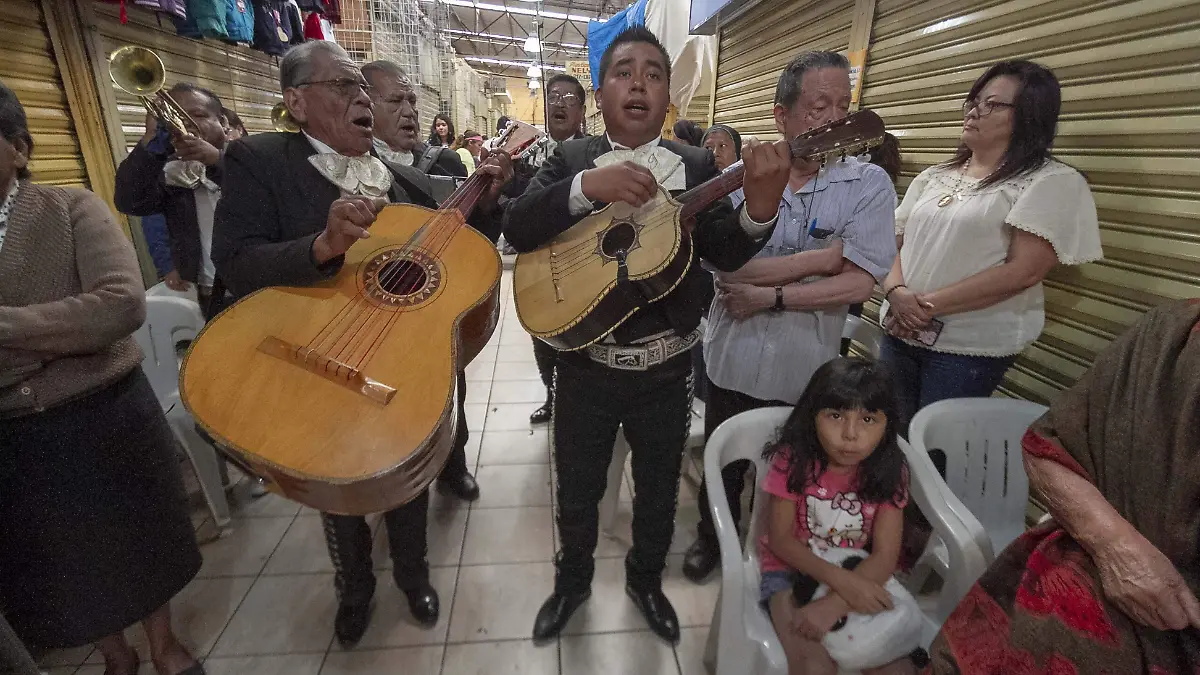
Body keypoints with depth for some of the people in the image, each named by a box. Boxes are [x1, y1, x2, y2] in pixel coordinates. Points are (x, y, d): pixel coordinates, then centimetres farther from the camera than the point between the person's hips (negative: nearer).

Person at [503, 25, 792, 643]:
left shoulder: (698, 166, 1)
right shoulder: (571, 159, 0)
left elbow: (725, 254, -9)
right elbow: (515, 229, -13)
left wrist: (759, 207, -30)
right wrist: (588, 186, -28)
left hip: (666, 368, 1)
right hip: (584, 365, 0)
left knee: (658, 491, 19)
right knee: (576, 492, 18)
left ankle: (645, 579, 48)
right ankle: (572, 580, 47)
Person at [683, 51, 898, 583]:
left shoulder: (869, 185, -6)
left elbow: (858, 284, -15)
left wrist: (770, 295, -18)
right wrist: (825, 255, -17)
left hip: (804, 371, 0)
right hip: (732, 359, 1)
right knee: (723, 464, 21)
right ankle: (712, 538, 49)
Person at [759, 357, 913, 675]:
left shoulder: (890, 472, -11)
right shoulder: (793, 461, -18)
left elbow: (885, 556, -15)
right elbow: (780, 539, -13)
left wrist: (832, 605, -28)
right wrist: (840, 580, -27)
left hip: (860, 576, 3)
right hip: (791, 570, -2)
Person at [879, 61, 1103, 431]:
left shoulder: (1052, 181, -4)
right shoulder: (934, 176, 13)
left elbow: (1022, 271, -14)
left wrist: (929, 305, -18)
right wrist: (896, 291, -12)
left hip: (970, 347, -5)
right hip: (900, 333, 5)